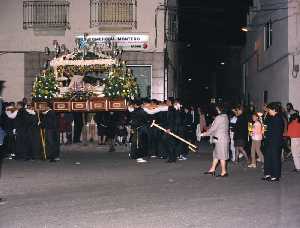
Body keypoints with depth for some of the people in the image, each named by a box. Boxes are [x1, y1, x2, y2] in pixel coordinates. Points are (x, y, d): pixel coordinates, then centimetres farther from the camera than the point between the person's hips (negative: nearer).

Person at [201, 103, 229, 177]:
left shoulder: (219, 117, -17)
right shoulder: (225, 117, 10)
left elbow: (213, 128, -13)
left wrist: (205, 134, 0)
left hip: (220, 139, -9)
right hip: (224, 137, 9)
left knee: (221, 155, -2)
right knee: (216, 154, 16)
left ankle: (224, 172, 5)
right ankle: (212, 169, 24)